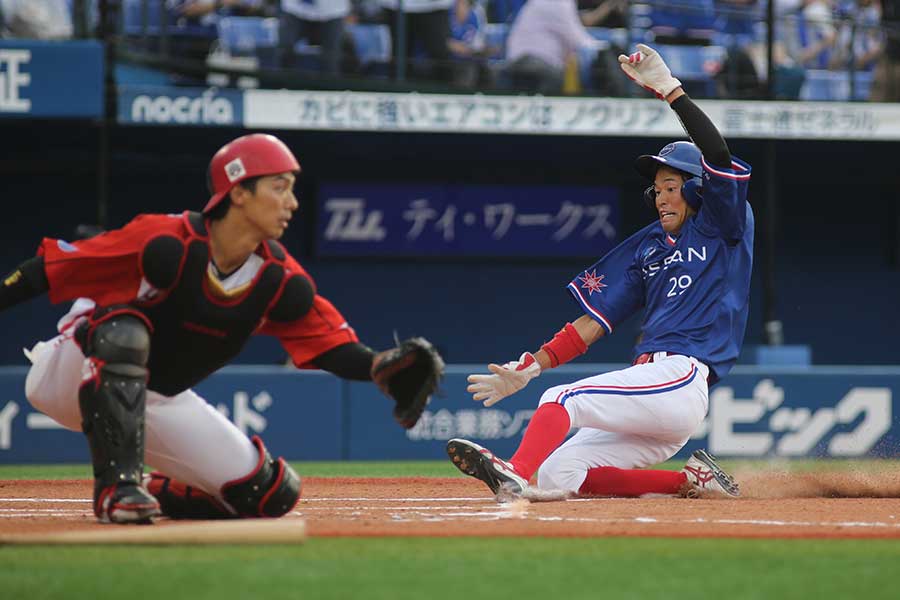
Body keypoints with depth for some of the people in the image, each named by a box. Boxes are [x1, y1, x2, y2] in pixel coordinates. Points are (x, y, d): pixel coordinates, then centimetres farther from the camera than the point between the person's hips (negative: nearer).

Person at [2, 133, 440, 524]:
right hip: (68, 377, -6)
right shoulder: (167, 243, -28)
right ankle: (116, 487, -36)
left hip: (160, 401, 6)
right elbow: (49, 269, -25)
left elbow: (334, 348, -8)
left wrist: (380, 366, -29)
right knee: (124, 331, -41)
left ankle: (152, 495, 17)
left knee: (271, 494, -3)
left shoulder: (281, 281, -10)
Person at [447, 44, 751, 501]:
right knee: (558, 475, -4)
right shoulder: (647, 246, 23)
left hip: (682, 380, -9)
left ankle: (513, 476, -47)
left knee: (564, 398, -25)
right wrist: (532, 367, 6)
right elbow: (593, 322, 18)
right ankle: (691, 482, -2)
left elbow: (717, 156, -15)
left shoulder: (724, 228, 4)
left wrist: (667, 88, -18)